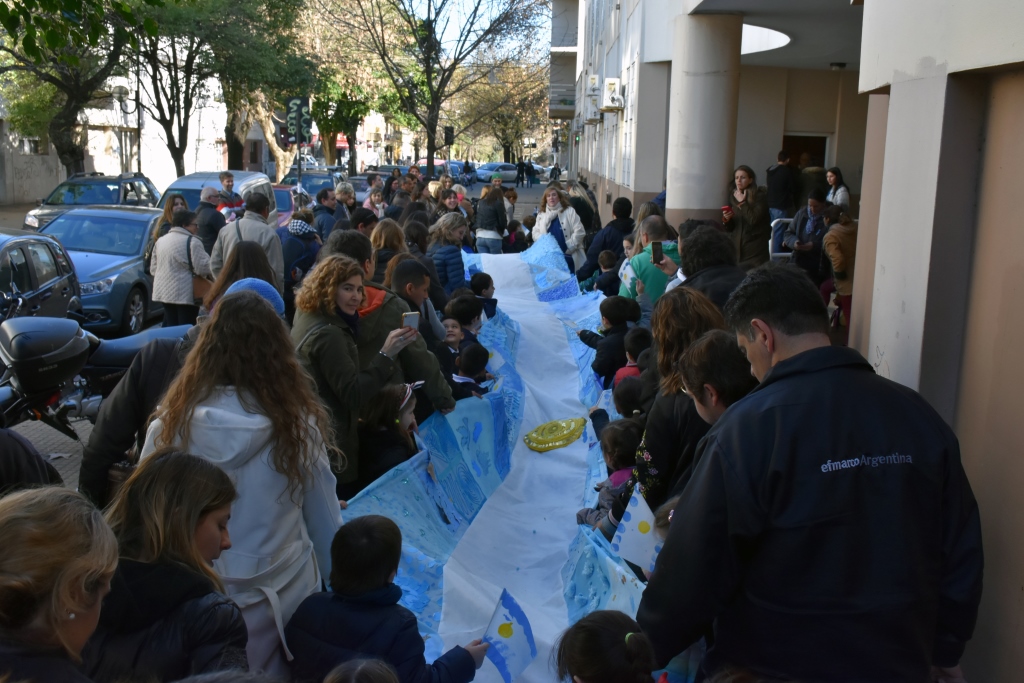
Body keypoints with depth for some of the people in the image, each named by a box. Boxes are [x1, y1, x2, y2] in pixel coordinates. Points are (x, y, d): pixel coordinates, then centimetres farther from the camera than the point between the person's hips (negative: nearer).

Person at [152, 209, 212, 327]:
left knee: (170, 325, 14)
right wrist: (211, 274, 2)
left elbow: (154, 268, 18)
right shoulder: (192, 242, -13)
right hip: (185, 294, -8)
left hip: (164, 291, 8)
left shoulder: (160, 241, 14)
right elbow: (203, 268, -17)